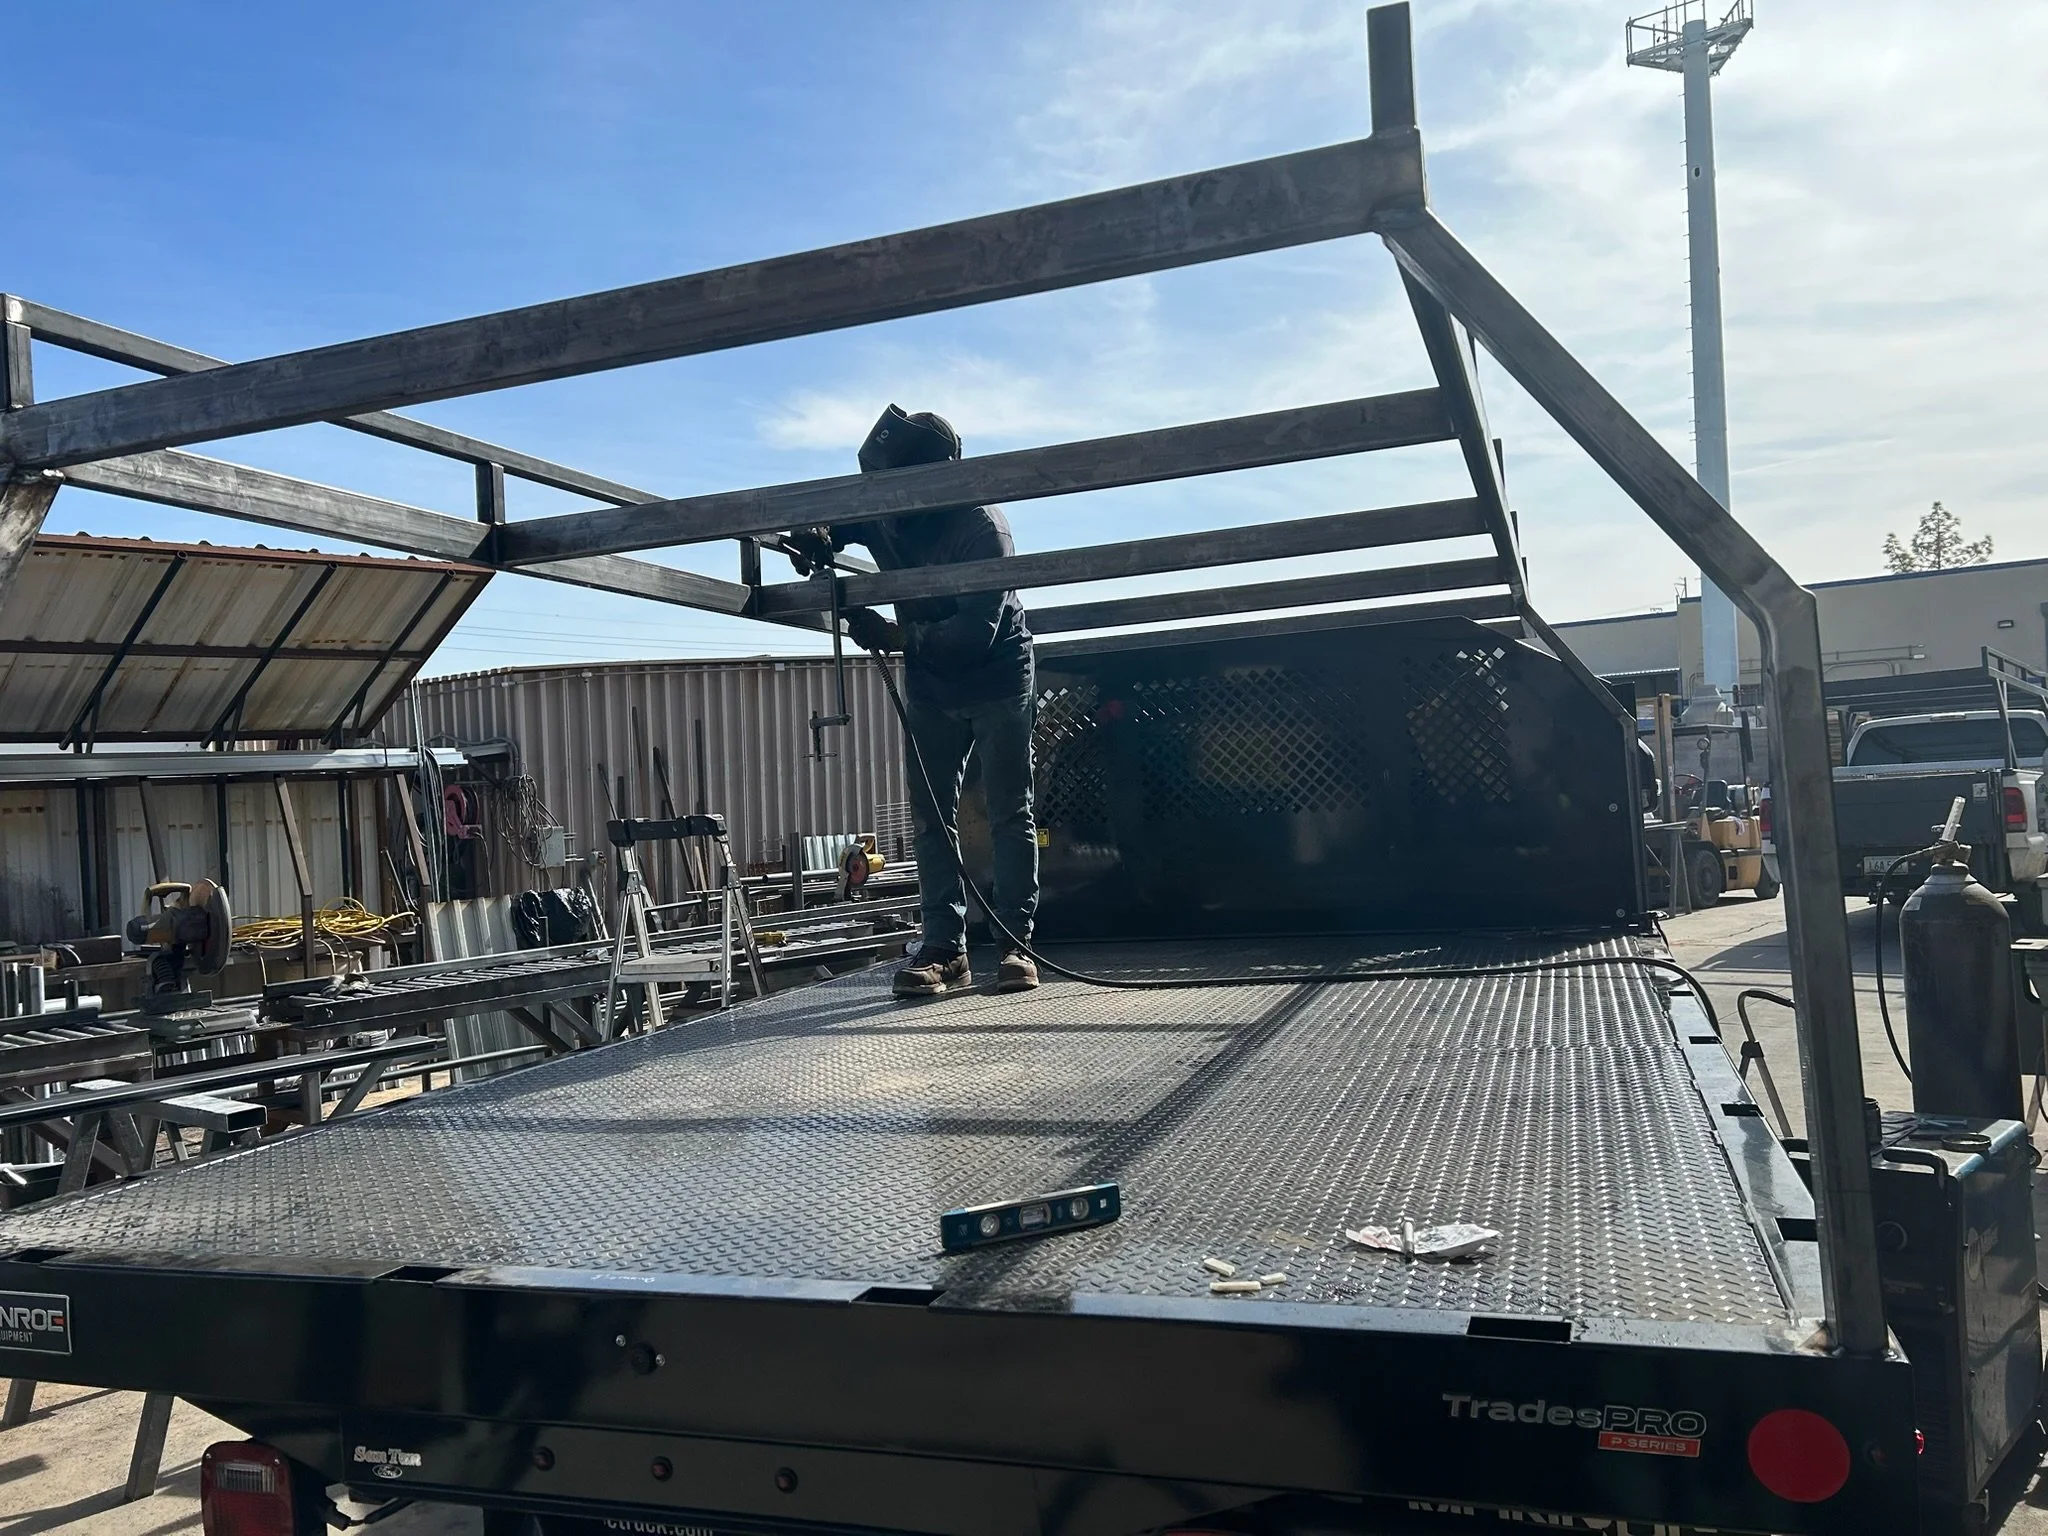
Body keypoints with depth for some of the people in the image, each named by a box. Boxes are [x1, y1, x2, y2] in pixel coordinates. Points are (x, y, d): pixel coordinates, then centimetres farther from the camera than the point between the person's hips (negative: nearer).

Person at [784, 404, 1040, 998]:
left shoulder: (982, 526, -27)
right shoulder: (882, 511, -10)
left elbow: (976, 631, -33)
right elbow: (827, 522, 11)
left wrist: (895, 635, -37)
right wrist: (815, 537, -13)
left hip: (998, 678, -5)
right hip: (930, 685, 6)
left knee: (1010, 815, -2)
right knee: (931, 816, 2)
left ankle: (1015, 944, 2)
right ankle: (944, 948, 4)